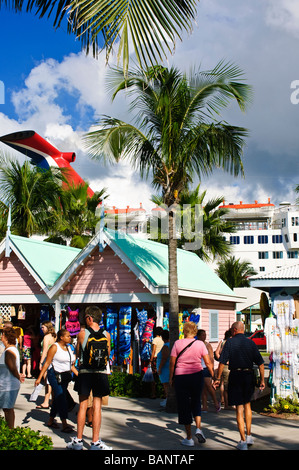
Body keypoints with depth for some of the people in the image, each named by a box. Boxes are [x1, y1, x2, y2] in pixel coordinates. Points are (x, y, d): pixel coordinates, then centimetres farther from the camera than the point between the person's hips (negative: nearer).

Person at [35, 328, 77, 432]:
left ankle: (51, 421, 24)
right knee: (61, 399, -13)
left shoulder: (68, 348, 13)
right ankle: (64, 424, -14)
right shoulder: (54, 347, -7)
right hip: (55, 375, -7)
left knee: (57, 399, 11)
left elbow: (71, 365, 19)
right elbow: (47, 363, -10)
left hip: (65, 376, 7)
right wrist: (39, 378, -14)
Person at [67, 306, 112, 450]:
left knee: (82, 406, 7)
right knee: (97, 407, 5)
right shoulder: (106, 335, 0)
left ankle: (78, 440, 14)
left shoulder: (82, 333, -6)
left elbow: (78, 354, 7)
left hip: (85, 373, -1)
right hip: (101, 373, 1)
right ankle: (95, 442, 7)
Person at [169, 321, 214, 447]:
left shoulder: (178, 343, -4)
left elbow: (172, 362, -3)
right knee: (196, 402, 20)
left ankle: (189, 438, 10)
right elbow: (208, 362, -2)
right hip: (197, 375, 1)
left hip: (180, 377, -1)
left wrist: (171, 378, 7)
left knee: (184, 406, 7)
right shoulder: (200, 344, -1)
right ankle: (198, 428, 1)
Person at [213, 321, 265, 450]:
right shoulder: (251, 343, 4)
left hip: (235, 376, -3)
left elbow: (222, 362, -10)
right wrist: (262, 380, 6)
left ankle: (243, 441, 4)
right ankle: (249, 436, 23)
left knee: (239, 408, 2)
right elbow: (260, 363, 0)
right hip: (249, 376, 3)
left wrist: (218, 378, -4)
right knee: (247, 404, 22)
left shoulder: (230, 342, -4)